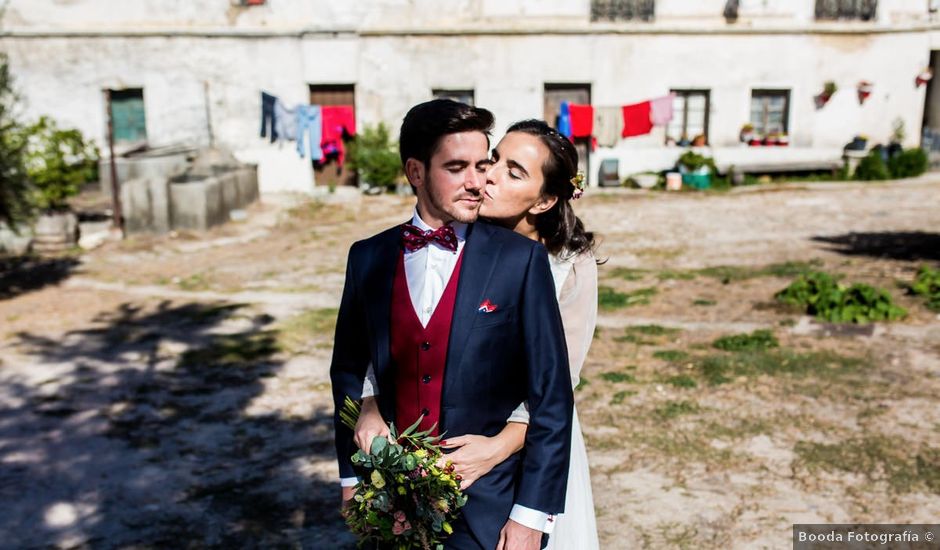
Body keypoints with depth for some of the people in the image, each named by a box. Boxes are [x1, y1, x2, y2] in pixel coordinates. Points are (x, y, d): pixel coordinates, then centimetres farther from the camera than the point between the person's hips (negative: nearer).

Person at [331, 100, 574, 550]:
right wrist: (351, 477, 7)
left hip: (488, 510, -3)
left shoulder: (521, 259, -11)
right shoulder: (368, 258, -1)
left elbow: (552, 398, -10)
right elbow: (348, 367, 9)